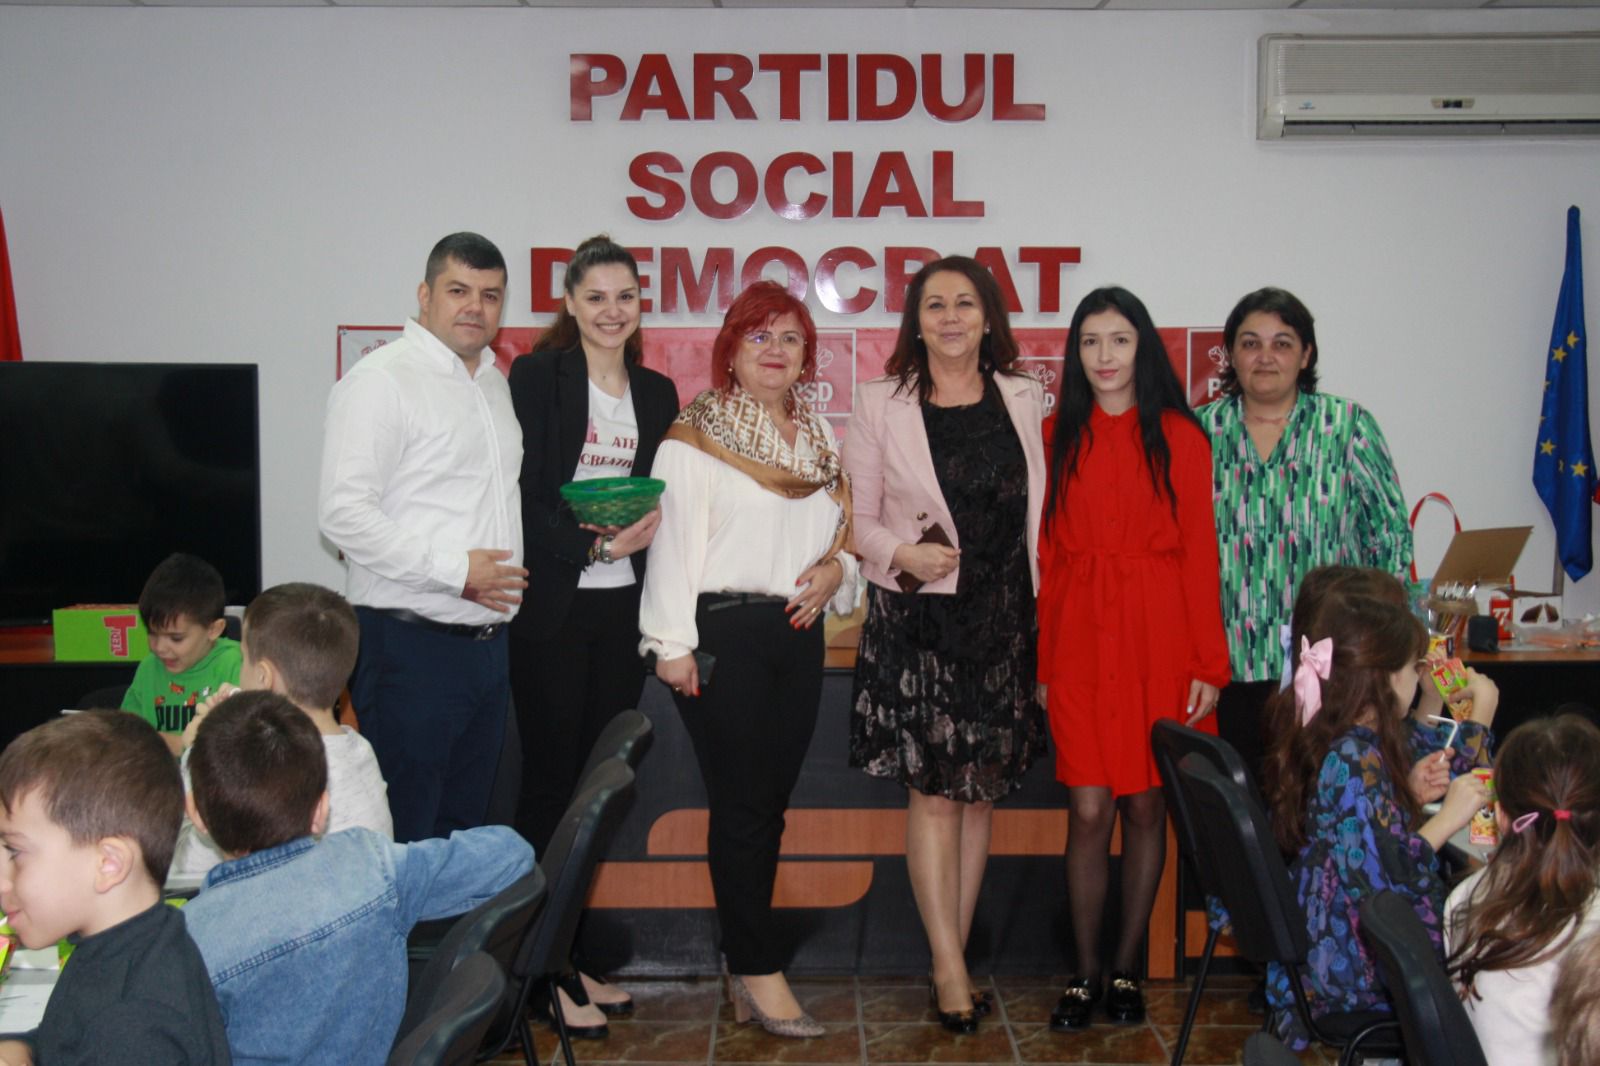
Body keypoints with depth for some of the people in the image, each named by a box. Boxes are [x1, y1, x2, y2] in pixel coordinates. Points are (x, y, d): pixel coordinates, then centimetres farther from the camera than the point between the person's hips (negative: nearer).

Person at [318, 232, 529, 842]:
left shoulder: (495, 384, 16)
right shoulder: (381, 380, -10)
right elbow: (345, 513, -19)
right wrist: (455, 569, -19)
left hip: (487, 643, 8)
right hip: (410, 647, -8)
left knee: (463, 831, 16)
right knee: (401, 840, -1)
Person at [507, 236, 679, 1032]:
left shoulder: (656, 392, 13)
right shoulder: (537, 377, -3)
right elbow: (521, 495, -9)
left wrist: (646, 527, -5)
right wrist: (594, 543, -18)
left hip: (621, 607, 5)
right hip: (552, 607, -5)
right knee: (551, 778, 1)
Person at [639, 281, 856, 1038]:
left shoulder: (819, 437, 16)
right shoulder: (695, 435, -3)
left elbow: (844, 524, 21)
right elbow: (673, 538, -8)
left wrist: (836, 568, -1)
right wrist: (673, 643, -13)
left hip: (797, 635, 6)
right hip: (724, 632, -6)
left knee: (768, 803, 10)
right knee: (742, 804, -3)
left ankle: (742, 964, 20)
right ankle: (760, 968, 7)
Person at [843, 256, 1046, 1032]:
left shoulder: (1023, 400, 8)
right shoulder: (879, 405, 1)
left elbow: (1037, 512, 10)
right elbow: (855, 518, 2)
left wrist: (1042, 612, 4)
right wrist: (901, 553, -17)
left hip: (1001, 620, 3)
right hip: (915, 619, -3)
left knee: (981, 792, 8)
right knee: (932, 792, -4)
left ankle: (949, 962, 19)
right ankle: (951, 968, 5)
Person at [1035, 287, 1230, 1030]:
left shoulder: (1179, 437, 2)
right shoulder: (1055, 436, 6)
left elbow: (1200, 552, 0)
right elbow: (1044, 555, 5)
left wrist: (1208, 664, -5)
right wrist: (1040, 661, 2)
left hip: (1159, 640, 0)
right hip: (1079, 641, 0)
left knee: (1146, 807, 6)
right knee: (1090, 810, -1)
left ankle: (1126, 969, 21)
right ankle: (1085, 975, 13)